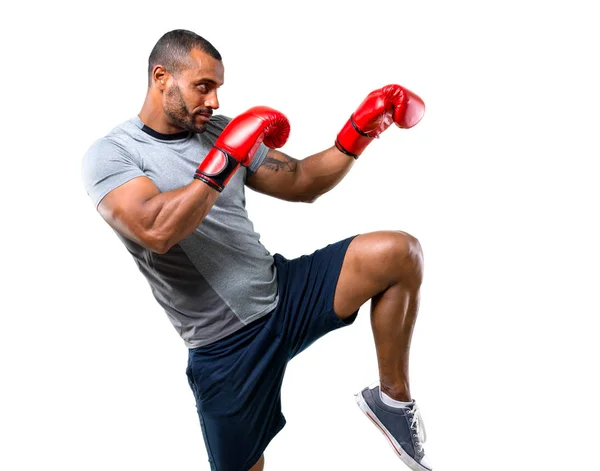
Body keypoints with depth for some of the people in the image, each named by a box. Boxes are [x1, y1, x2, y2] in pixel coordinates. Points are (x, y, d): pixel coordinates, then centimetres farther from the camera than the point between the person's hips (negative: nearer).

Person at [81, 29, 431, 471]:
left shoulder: (221, 132, 8)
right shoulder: (110, 154, -8)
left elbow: (301, 182, 11)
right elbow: (156, 231, -27)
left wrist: (357, 135, -2)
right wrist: (227, 159, -21)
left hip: (285, 291, 5)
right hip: (226, 345, -4)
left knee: (400, 253, -13)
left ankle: (392, 399, 2)